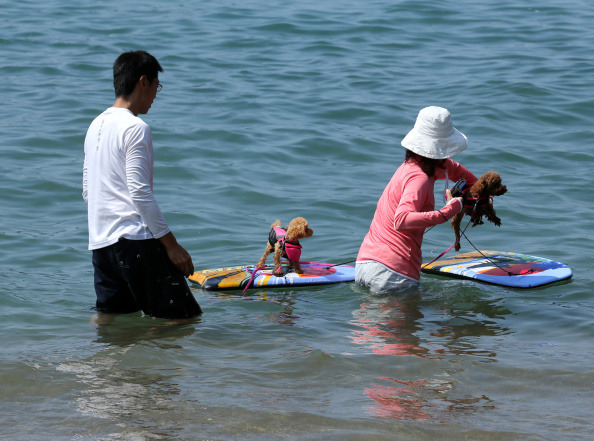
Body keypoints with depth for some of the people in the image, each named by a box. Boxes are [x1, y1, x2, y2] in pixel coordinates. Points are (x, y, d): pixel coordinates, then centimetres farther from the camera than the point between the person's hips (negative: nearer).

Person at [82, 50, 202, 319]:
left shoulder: (96, 125, 17)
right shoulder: (135, 128, -10)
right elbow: (140, 193, -16)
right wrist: (171, 244, -14)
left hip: (99, 241, 9)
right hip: (135, 237, -9)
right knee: (184, 316, -7)